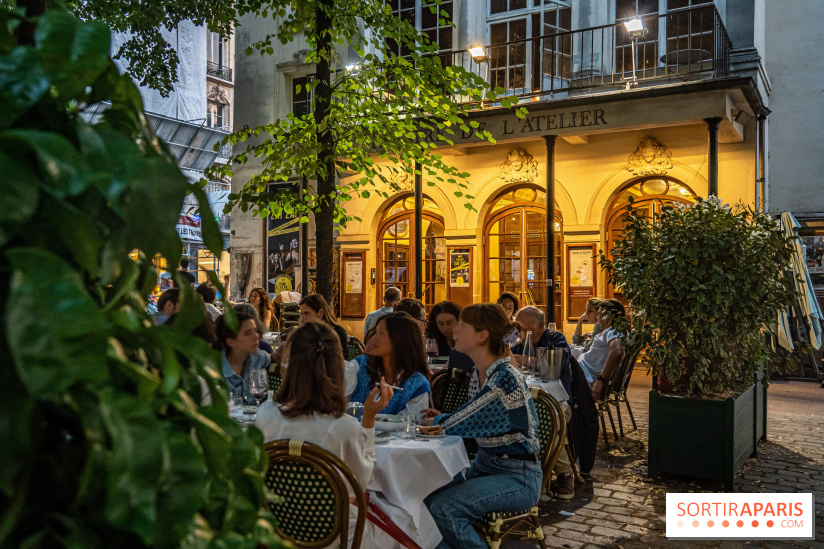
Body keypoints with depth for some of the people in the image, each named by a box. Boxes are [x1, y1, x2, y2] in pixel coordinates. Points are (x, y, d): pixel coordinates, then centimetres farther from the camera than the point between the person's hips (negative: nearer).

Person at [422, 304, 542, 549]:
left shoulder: (505, 380, -24)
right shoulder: (479, 374, 4)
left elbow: (458, 423, -20)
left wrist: (434, 421, -1)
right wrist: (443, 418, -3)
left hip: (517, 477, -8)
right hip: (484, 464, 8)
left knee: (443, 508, -22)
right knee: (423, 496, -8)